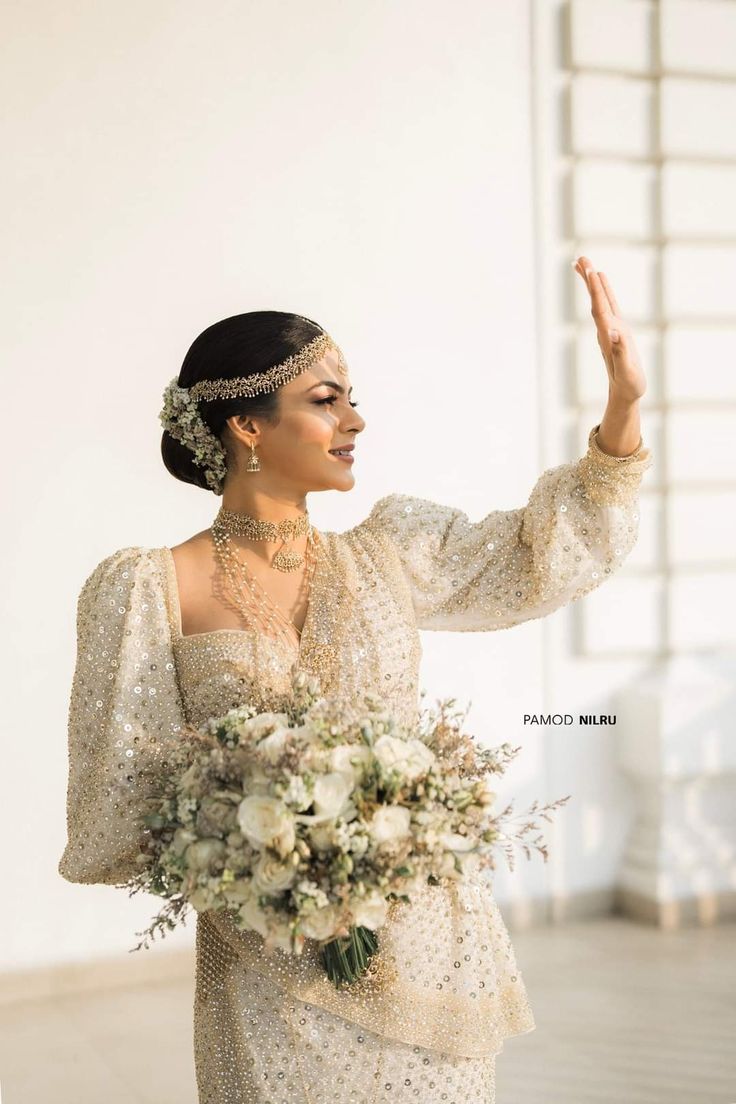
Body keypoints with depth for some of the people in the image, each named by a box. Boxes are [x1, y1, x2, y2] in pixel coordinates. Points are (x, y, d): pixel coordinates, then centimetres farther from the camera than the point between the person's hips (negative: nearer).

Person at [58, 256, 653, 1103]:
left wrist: (622, 407, 5)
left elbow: (546, 553, 14)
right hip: (275, 967, -3)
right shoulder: (152, 590, -5)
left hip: (431, 944, 4)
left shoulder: (385, 557, 5)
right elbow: (118, 796, -4)